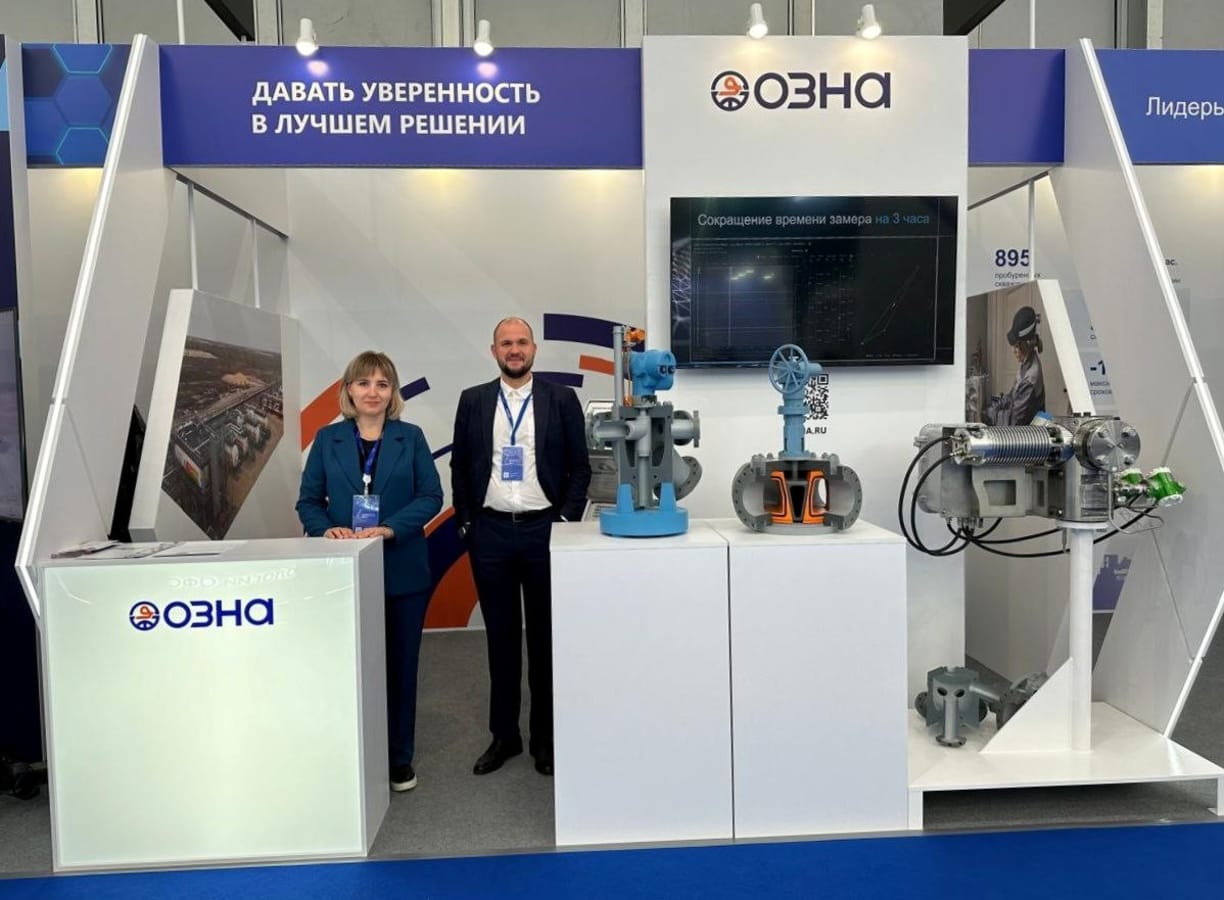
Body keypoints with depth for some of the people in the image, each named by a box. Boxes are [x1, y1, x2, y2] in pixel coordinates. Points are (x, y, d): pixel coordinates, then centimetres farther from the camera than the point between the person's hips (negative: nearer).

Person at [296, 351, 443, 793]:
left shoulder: (410, 437, 2)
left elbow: (431, 496, -4)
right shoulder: (328, 438, 5)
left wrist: (389, 528, -19)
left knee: (400, 663, 10)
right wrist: (326, 529, -18)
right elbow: (308, 500, 3)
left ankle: (400, 758, 25)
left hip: (402, 569, 0)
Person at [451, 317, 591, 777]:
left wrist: (567, 520, -6)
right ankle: (503, 735, 24)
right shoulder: (472, 400, 6)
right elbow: (459, 467, 9)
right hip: (490, 532, 2)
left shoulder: (561, 398, 1)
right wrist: (466, 522, 3)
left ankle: (545, 738, 22)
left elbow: (580, 466, 2)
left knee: (545, 636, 8)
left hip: (544, 530, -1)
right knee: (501, 636, 11)